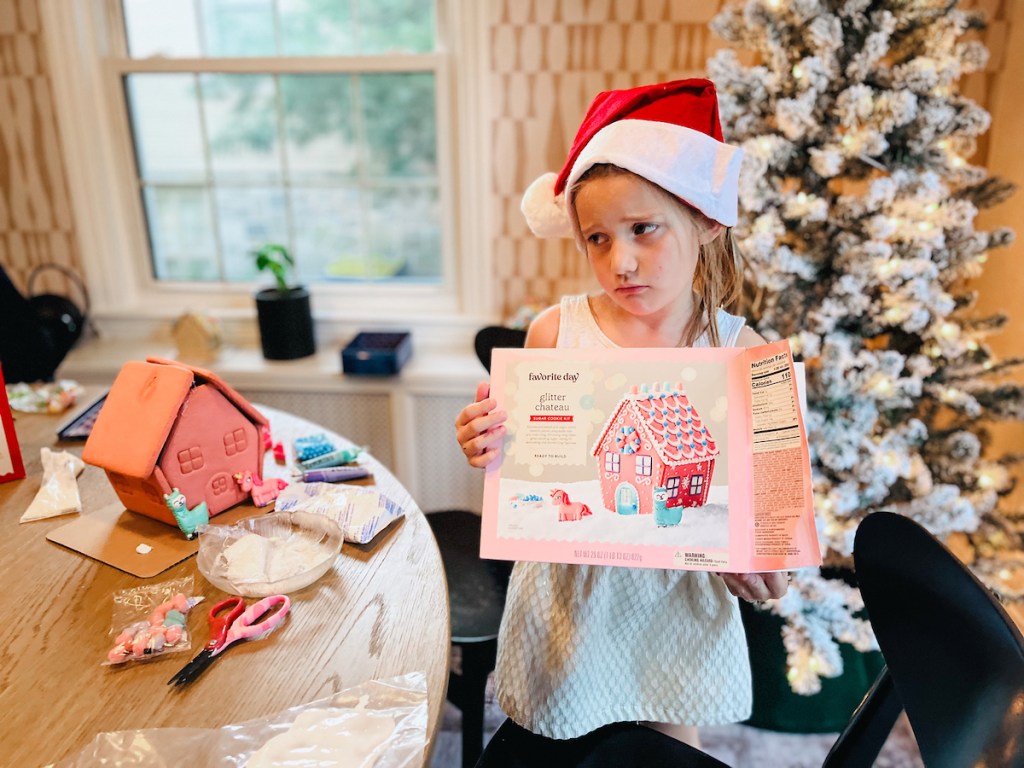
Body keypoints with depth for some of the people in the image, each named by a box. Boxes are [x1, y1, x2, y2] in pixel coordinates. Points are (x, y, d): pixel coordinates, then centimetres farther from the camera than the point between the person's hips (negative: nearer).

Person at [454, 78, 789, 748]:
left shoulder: (743, 354, -12)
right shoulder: (555, 334, -11)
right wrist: (495, 454, -22)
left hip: (681, 602, 0)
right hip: (569, 599, 1)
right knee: (559, 752, 21)